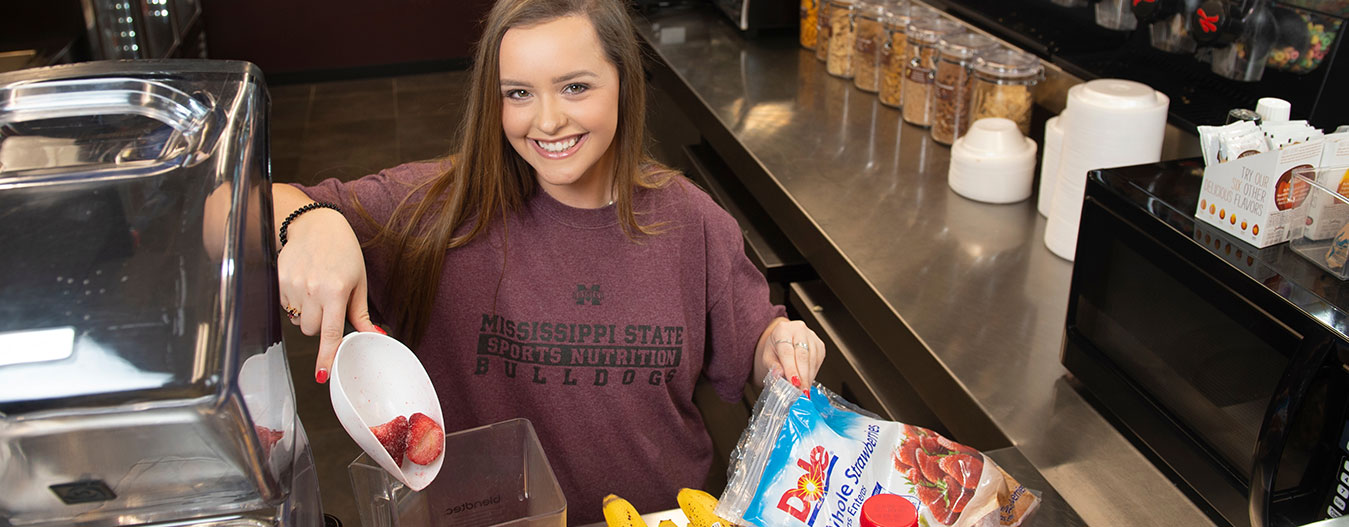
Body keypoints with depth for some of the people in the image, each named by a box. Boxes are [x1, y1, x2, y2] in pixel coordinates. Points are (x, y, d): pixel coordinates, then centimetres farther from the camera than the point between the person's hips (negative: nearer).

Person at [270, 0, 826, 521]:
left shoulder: (688, 221, -3)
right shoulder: (442, 209, -8)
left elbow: (745, 347, 11)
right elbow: (261, 209, -11)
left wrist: (780, 345, -10)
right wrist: (312, 221, -32)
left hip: (663, 512, 2)